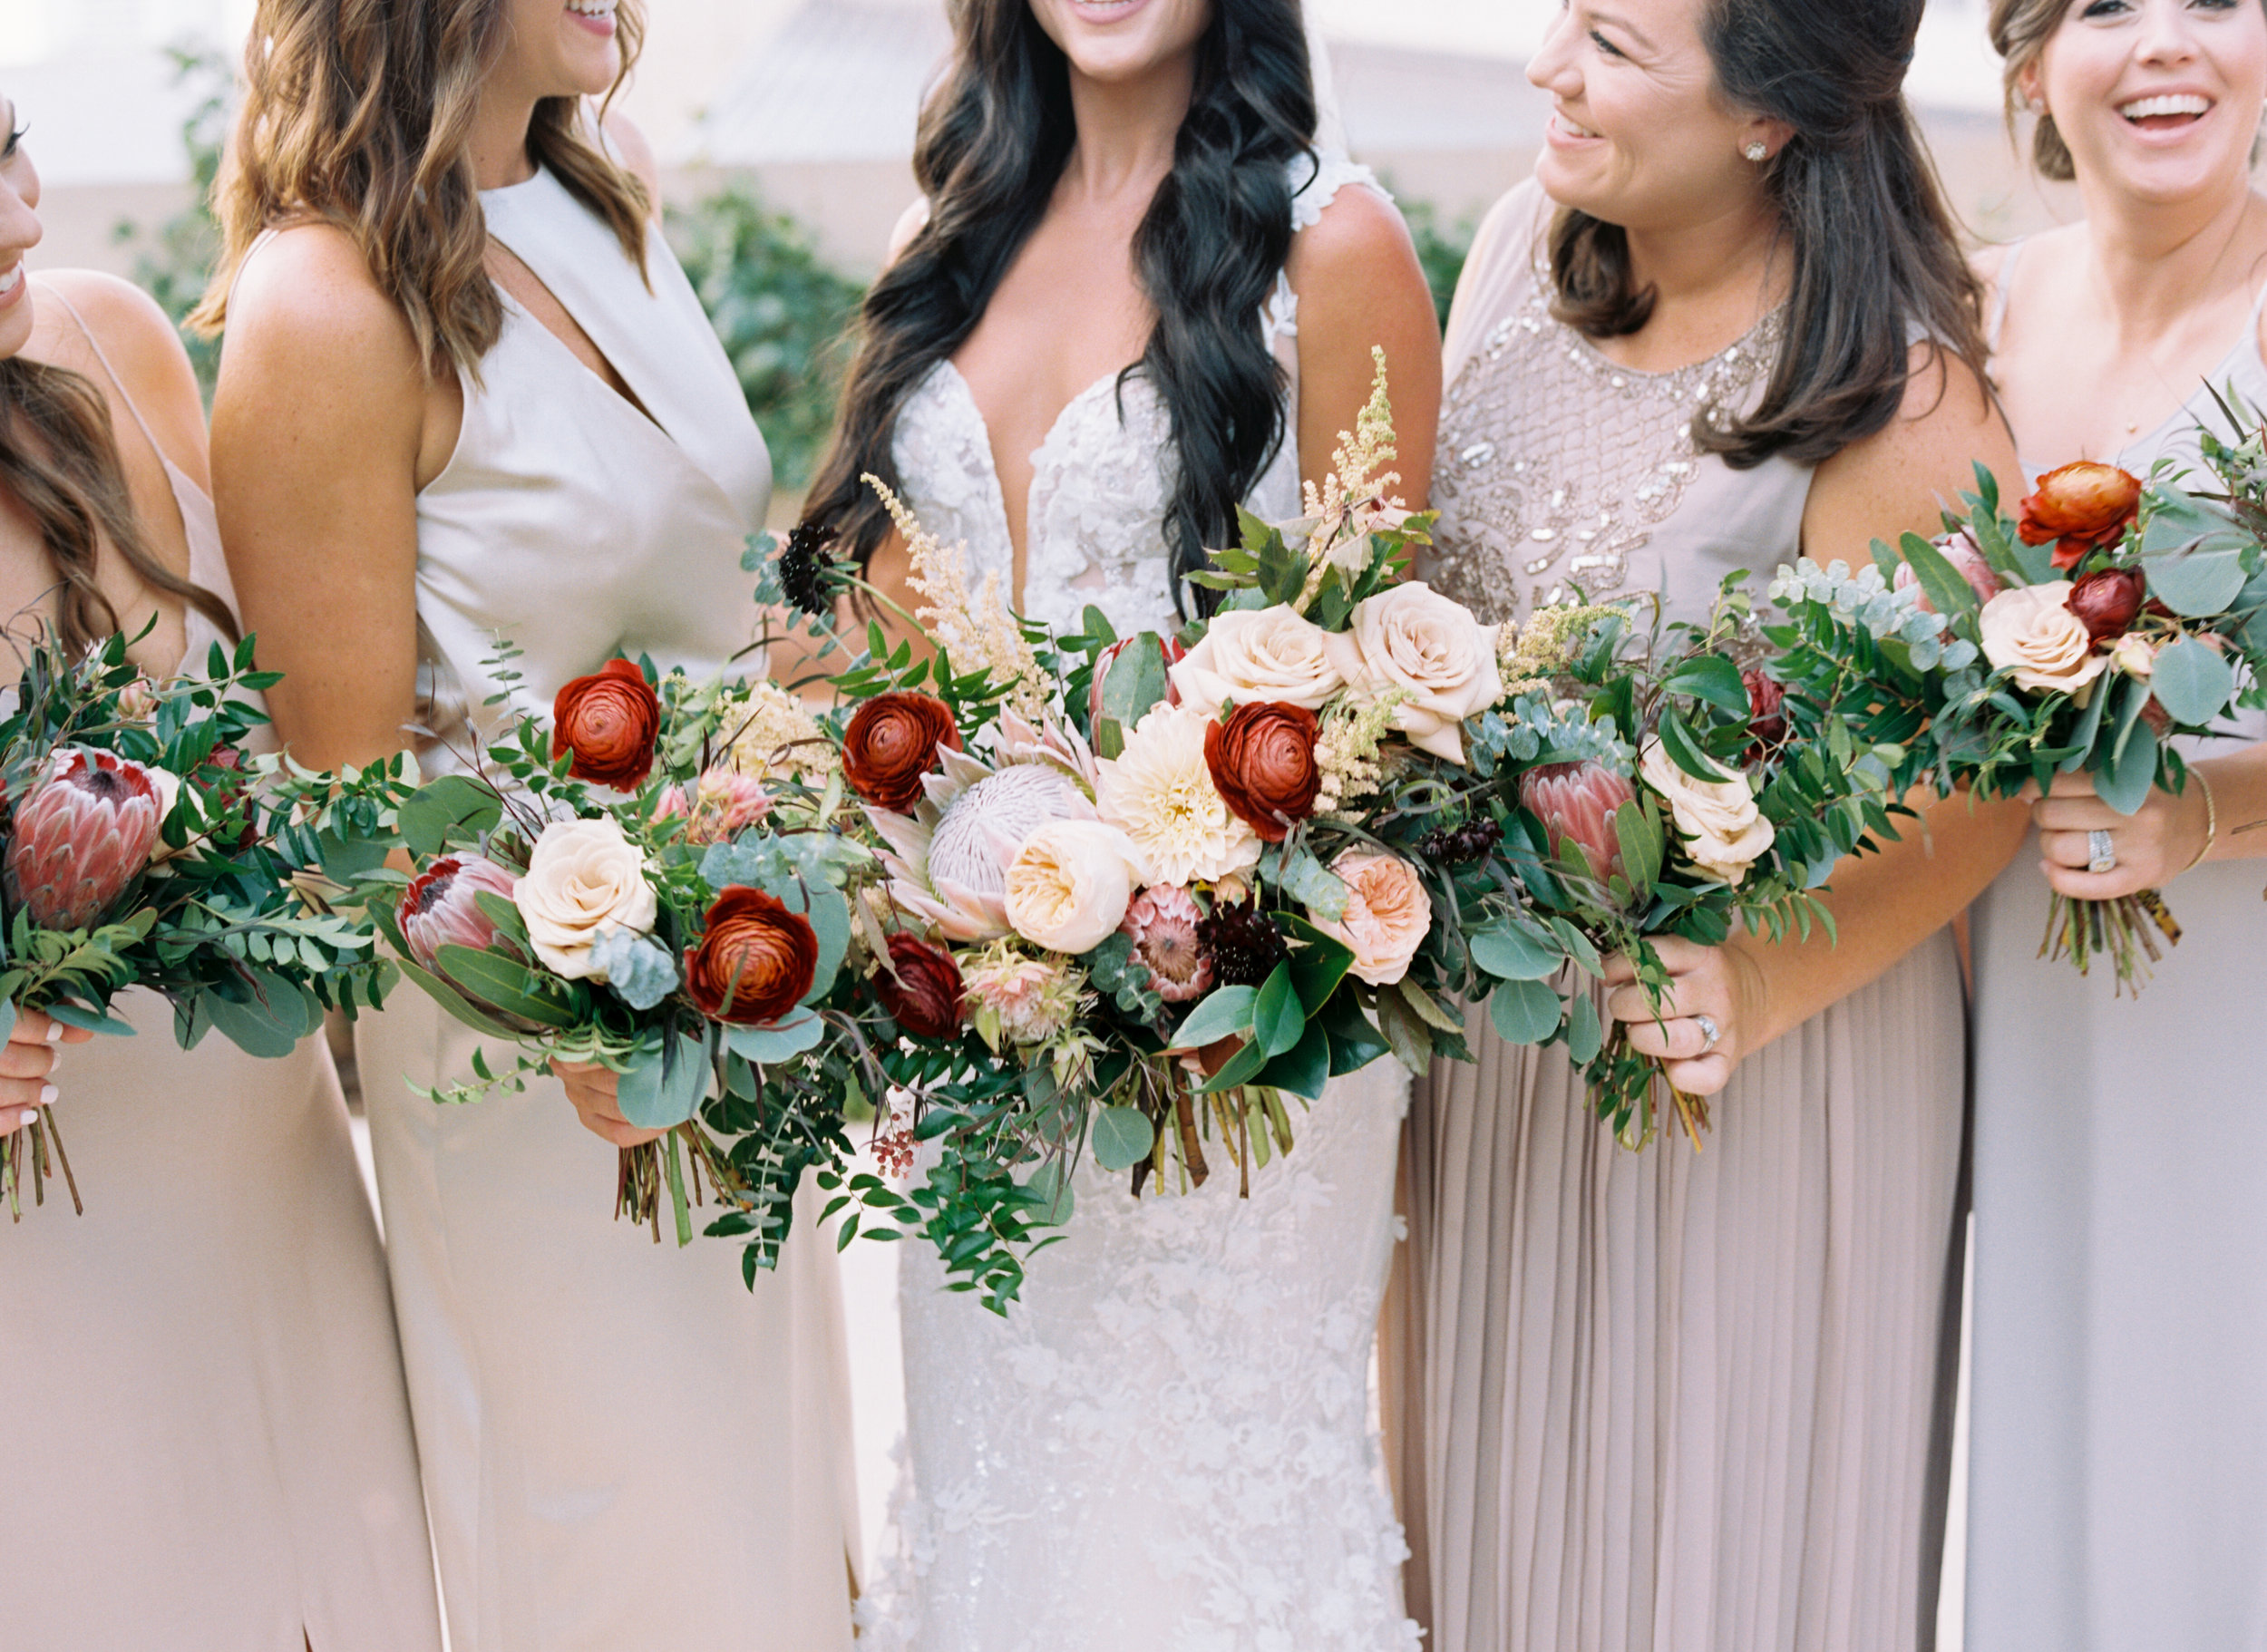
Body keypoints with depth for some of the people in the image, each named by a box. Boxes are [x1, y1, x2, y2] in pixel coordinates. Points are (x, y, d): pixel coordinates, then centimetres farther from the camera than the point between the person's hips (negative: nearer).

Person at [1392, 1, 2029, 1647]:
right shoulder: (1525, 241, -3)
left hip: (1730, 1041, -6)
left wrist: (1758, 989, -29)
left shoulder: (1892, 395, -22)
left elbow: (1975, 780, -17)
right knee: (1500, 1478, 22)